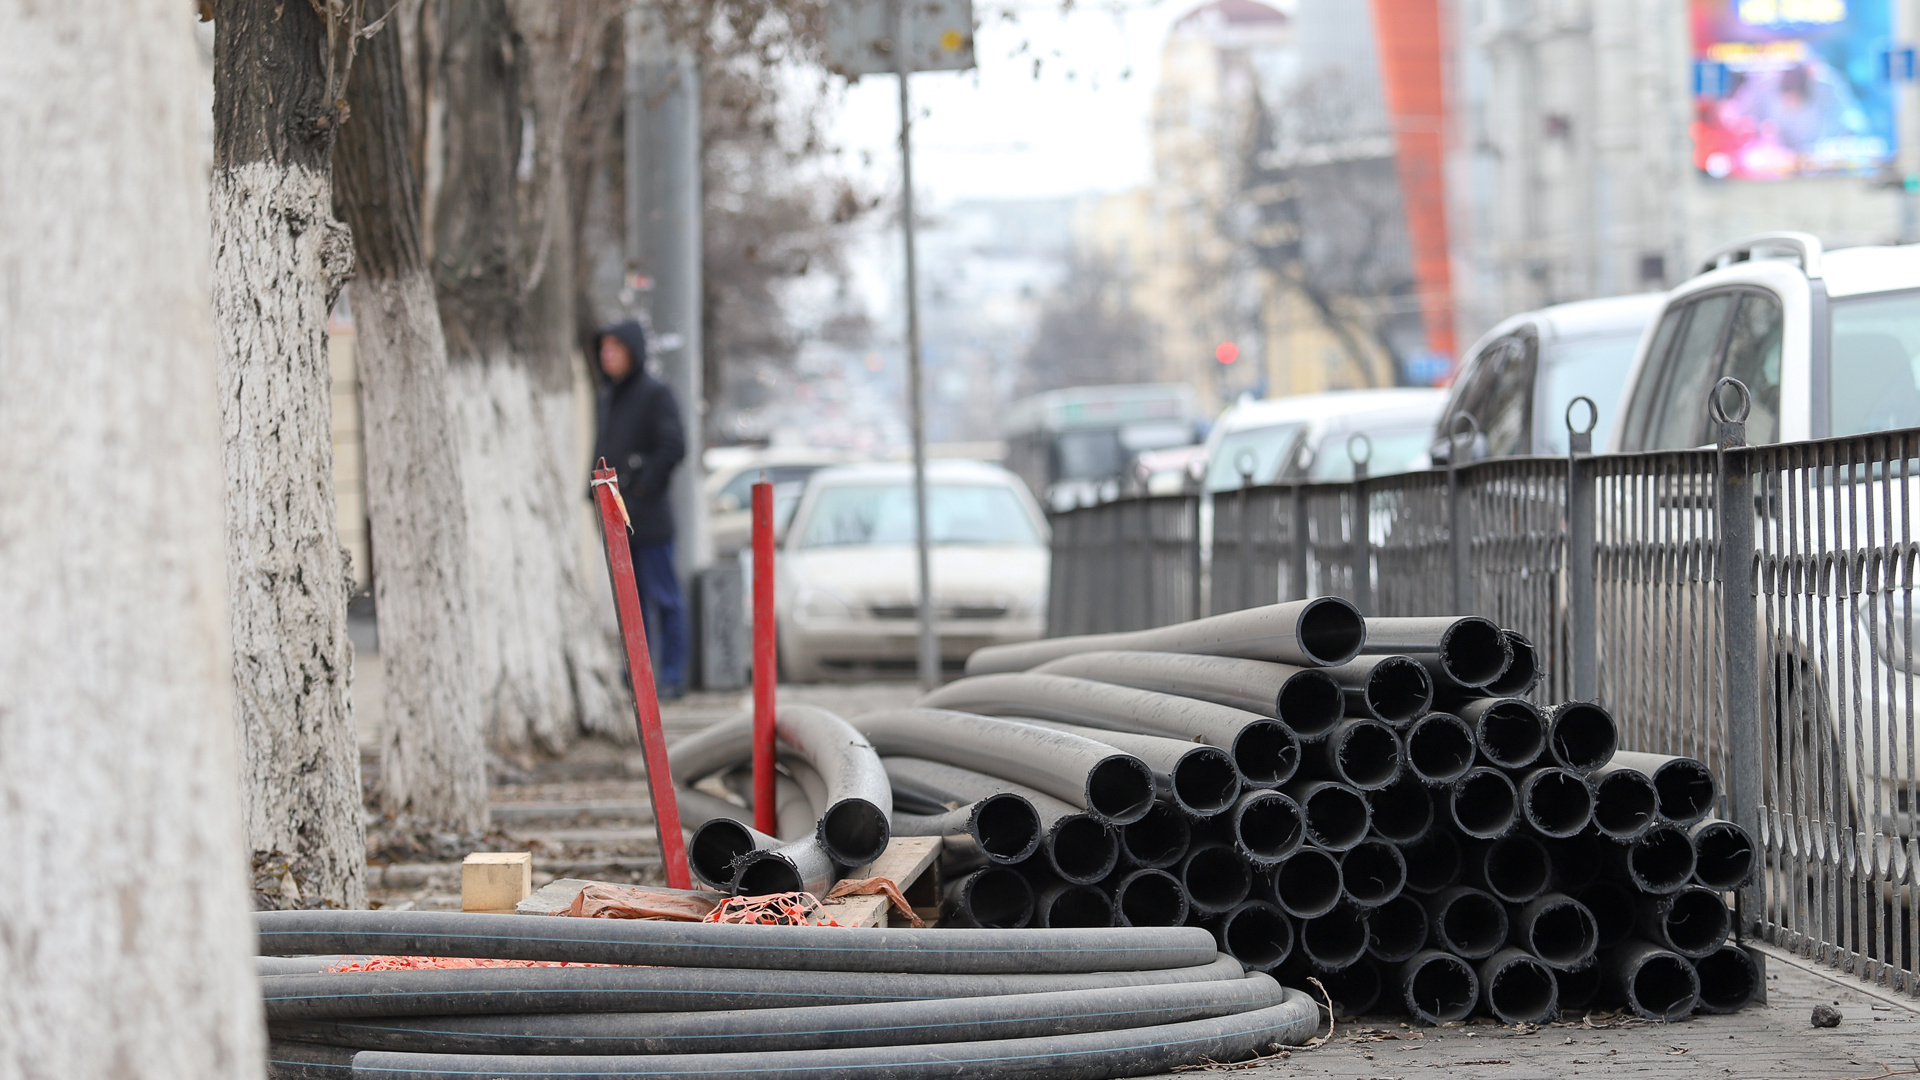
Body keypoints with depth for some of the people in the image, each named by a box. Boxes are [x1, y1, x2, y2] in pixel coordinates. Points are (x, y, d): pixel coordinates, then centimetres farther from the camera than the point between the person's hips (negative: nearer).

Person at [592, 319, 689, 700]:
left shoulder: (656, 394, -7)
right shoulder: (607, 397, 15)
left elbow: (673, 446, -17)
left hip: (647, 518, -7)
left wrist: (645, 487, -14)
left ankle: (671, 676, -1)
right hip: (615, 517, 7)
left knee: (662, 597, -3)